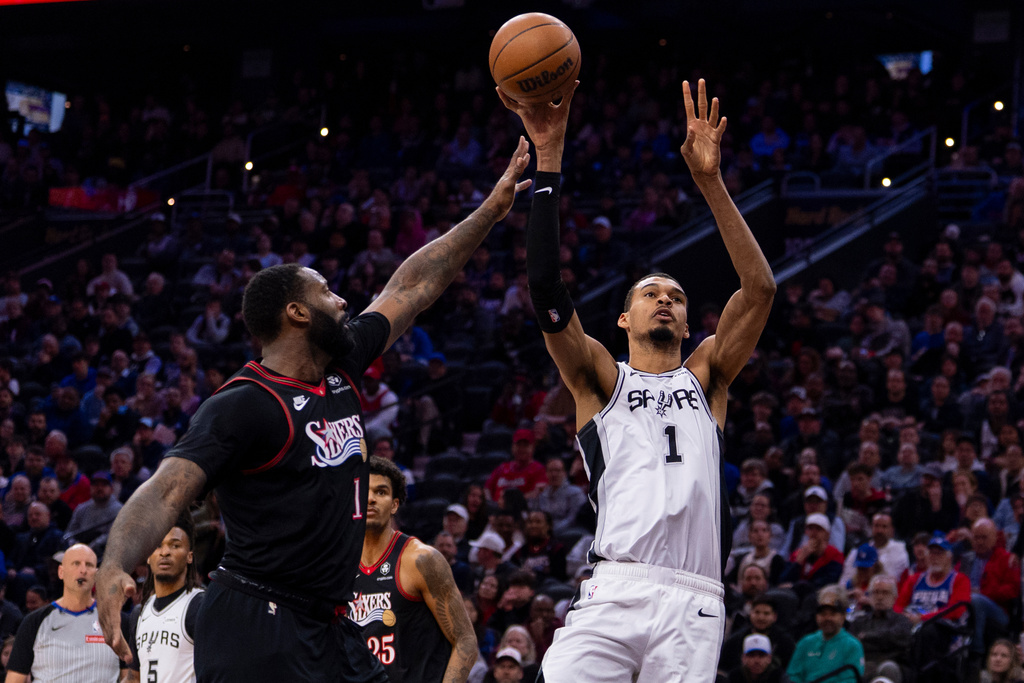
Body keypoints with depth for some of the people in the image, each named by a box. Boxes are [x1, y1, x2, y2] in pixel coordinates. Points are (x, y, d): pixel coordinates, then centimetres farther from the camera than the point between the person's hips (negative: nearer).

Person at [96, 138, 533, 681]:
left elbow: (414, 286, 21)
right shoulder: (242, 406, -13)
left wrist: (492, 209, 24)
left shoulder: (339, 370, 12)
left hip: (325, 630, 9)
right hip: (254, 626, -9)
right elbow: (165, 493, -23)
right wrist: (114, 568, -42)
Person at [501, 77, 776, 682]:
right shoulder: (600, 378, 16)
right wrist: (549, 160, -5)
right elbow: (546, 286, 1)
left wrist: (710, 181, -1)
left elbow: (761, 289, 8)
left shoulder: (706, 377, 20)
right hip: (614, 592, -2)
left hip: (694, 604, 2)